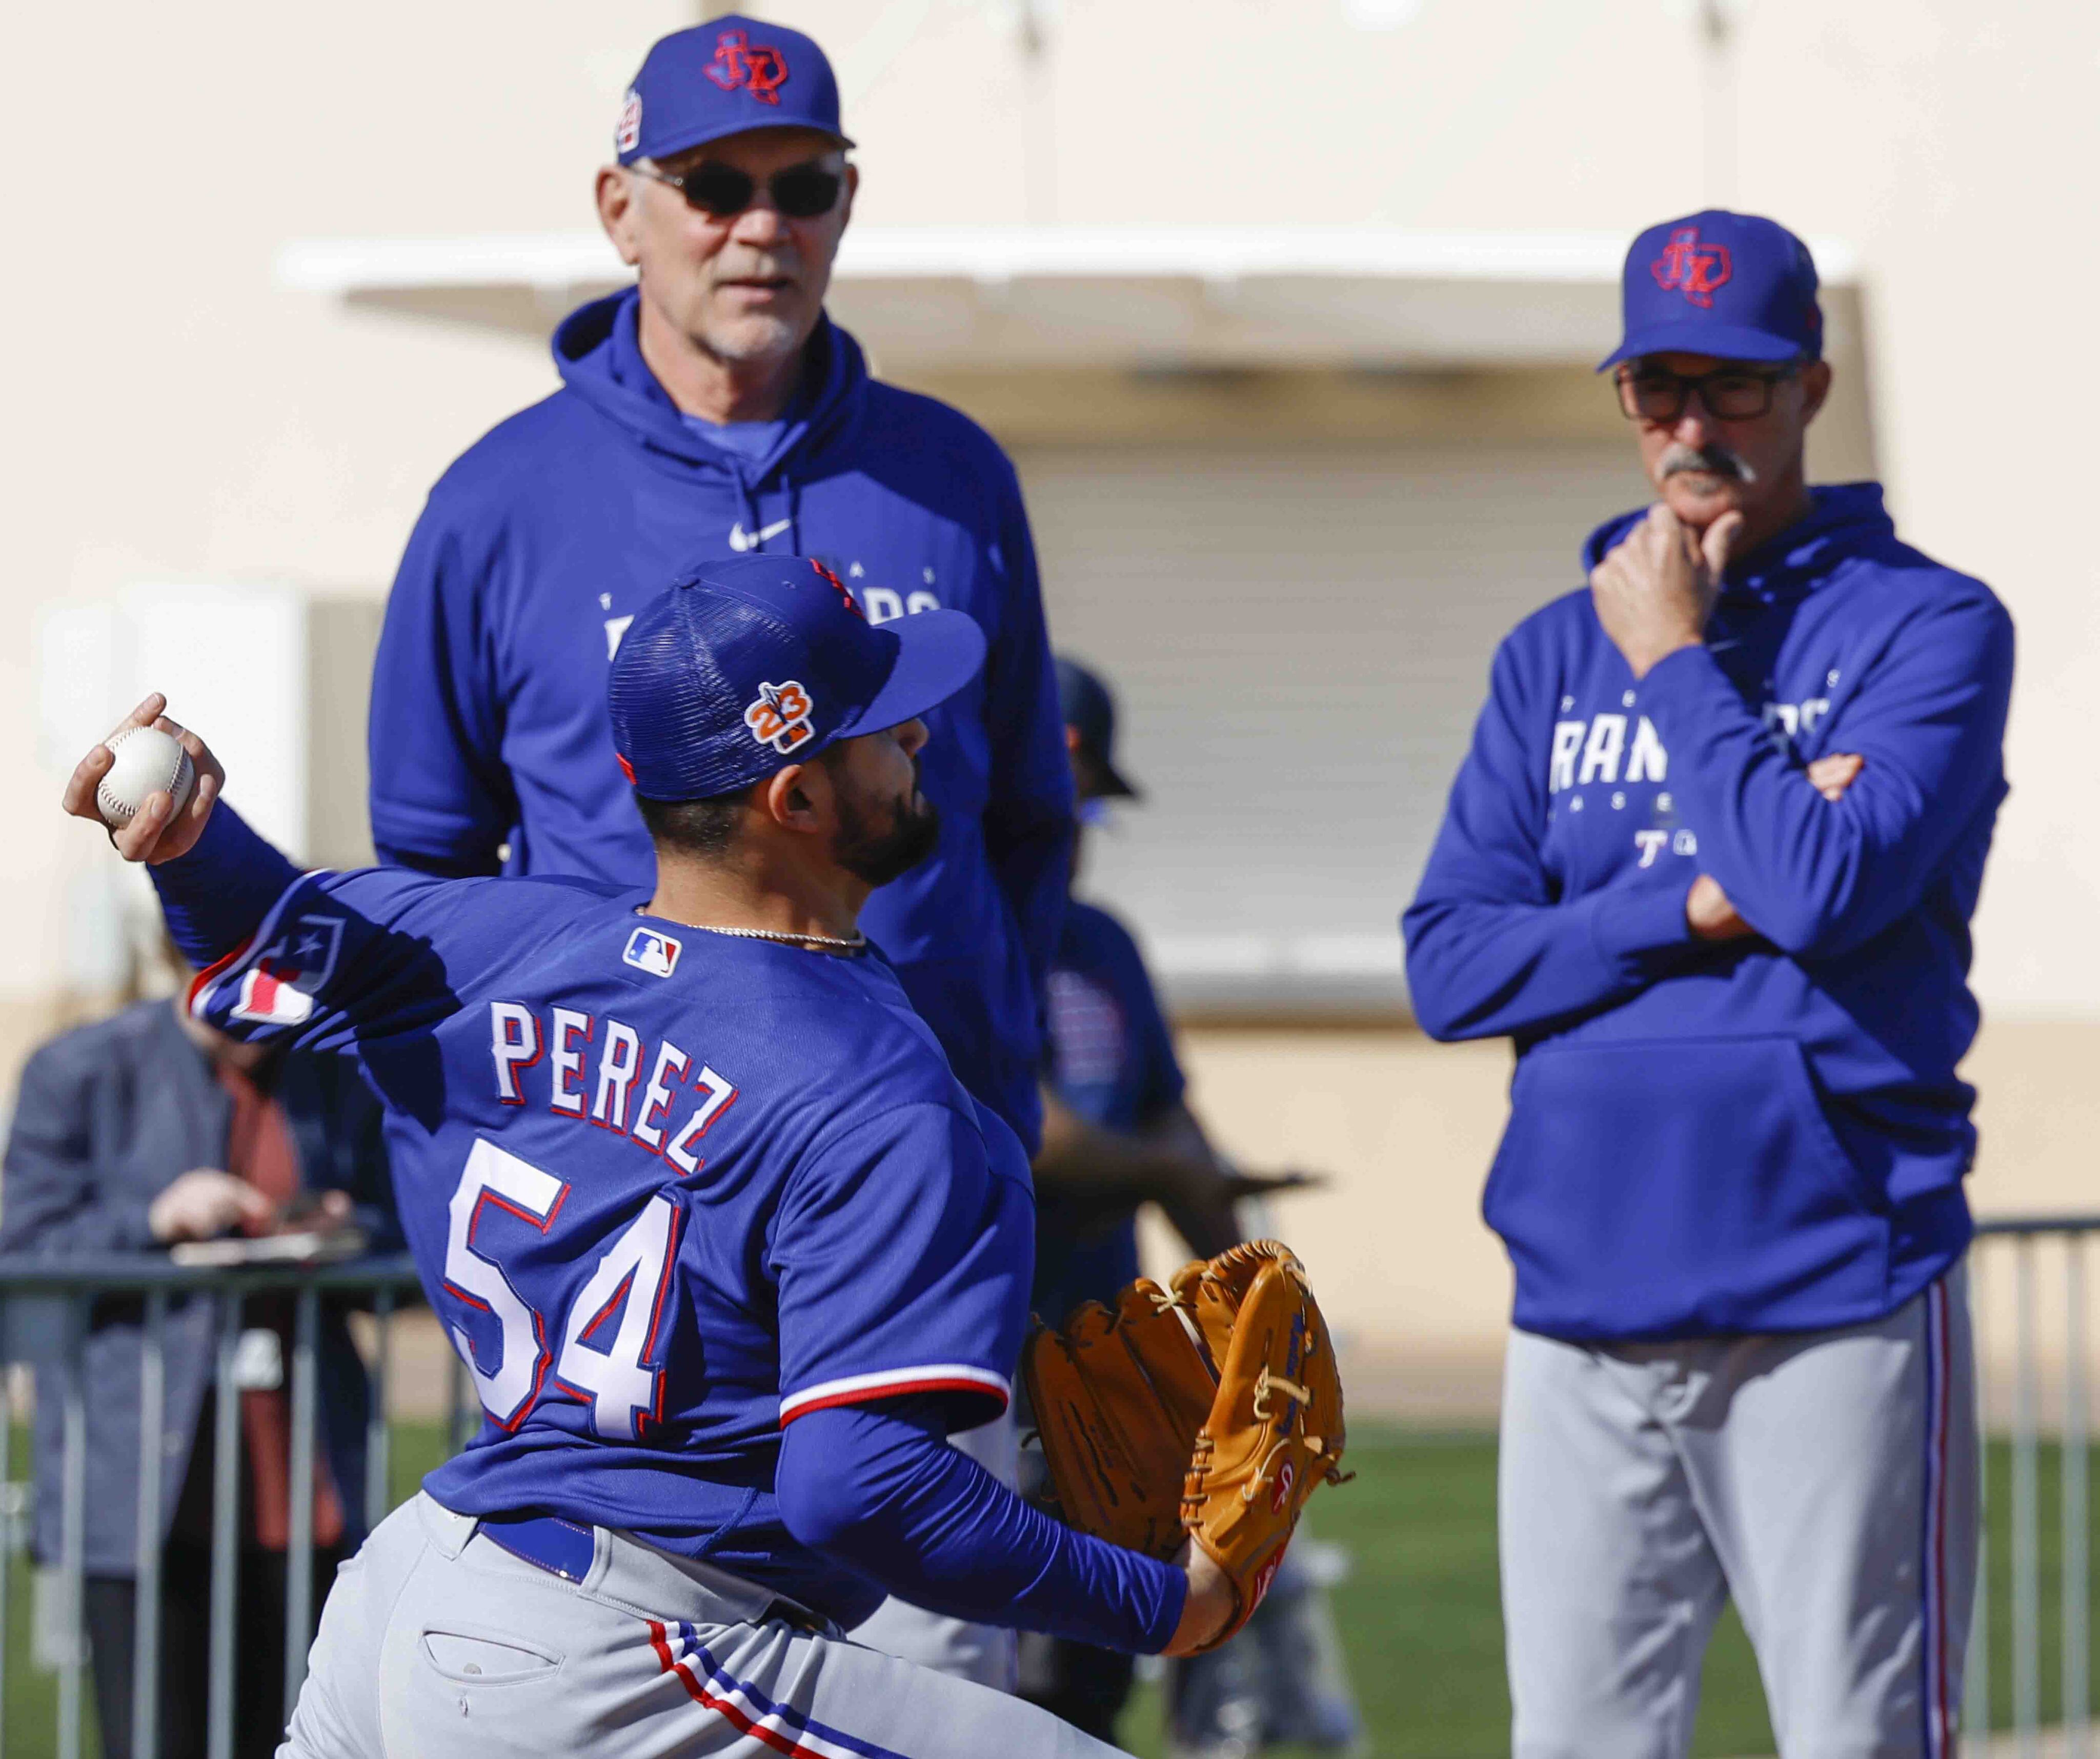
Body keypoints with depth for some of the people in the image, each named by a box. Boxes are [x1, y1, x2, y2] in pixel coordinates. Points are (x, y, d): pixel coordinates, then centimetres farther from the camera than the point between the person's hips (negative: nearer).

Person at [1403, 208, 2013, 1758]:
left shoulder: (1929, 627, 2)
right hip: (1586, 1296, 4)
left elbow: (1829, 886, -15)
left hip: (1838, 1295, -4)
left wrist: (1677, 660, -3)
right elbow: (1451, 963, 6)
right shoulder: (1554, 655, 16)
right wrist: (1701, 902, -7)